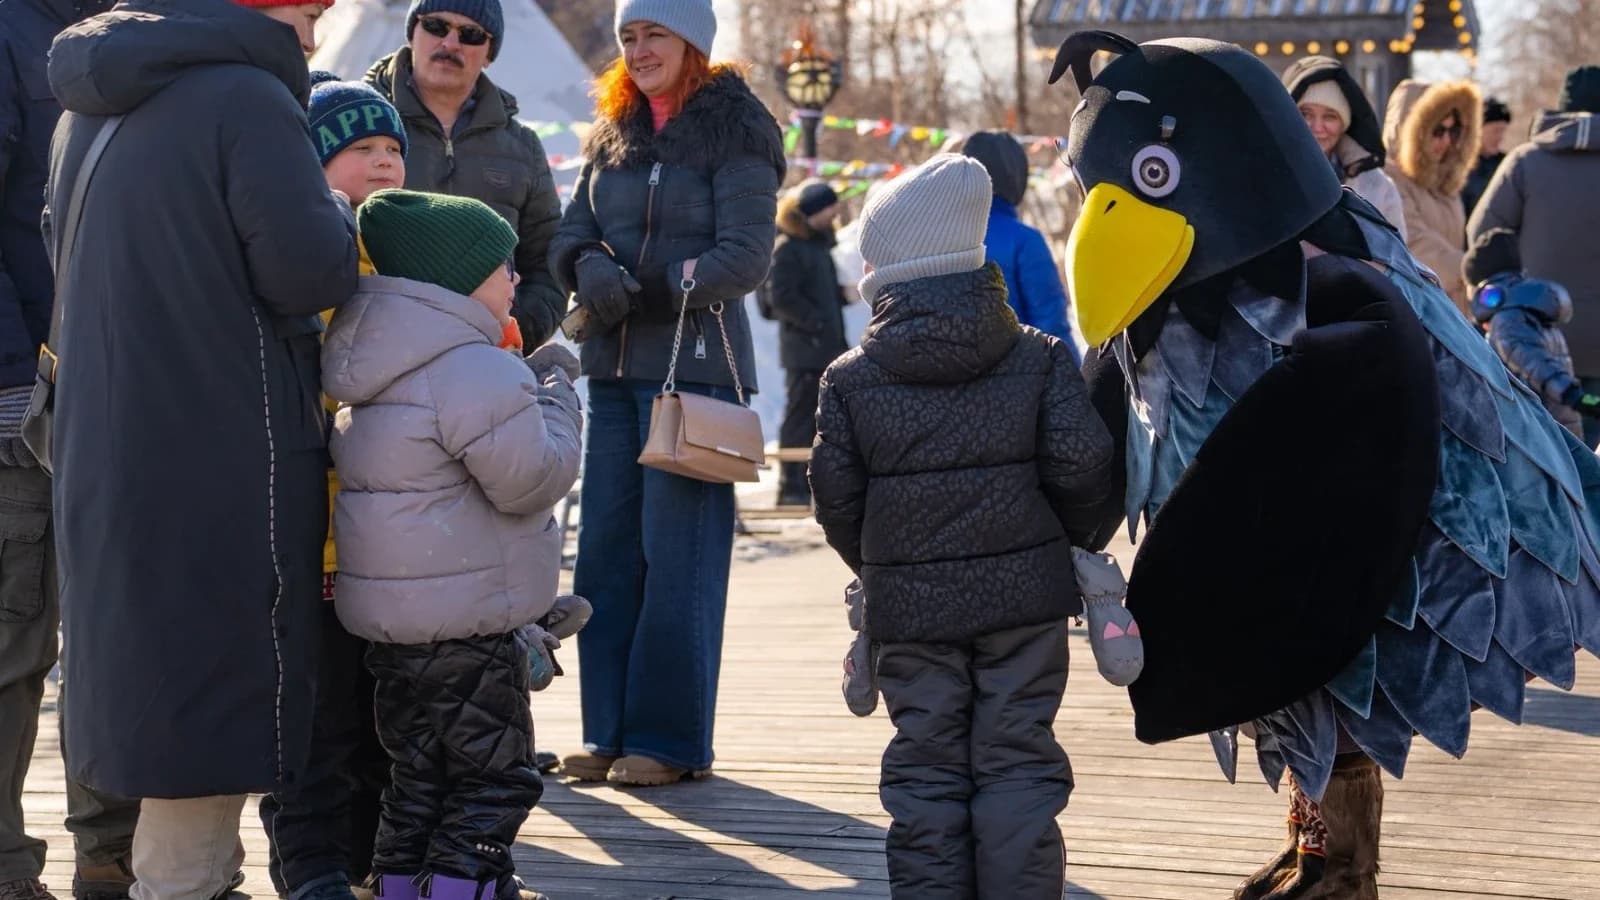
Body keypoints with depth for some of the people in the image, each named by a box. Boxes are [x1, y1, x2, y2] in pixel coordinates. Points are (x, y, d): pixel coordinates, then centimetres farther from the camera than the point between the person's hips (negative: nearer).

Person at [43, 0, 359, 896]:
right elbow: (310, 269, -19)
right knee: (217, 697, -2)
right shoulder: (246, 97, -14)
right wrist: (336, 214, 3)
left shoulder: (90, 110, 14)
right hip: (224, 465, -8)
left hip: (107, 447, 9)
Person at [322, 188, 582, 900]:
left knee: (417, 777, 17)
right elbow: (532, 480, -17)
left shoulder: (378, 373, 12)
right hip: (467, 629, -9)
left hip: (390, 621, 9)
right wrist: (556, 399, -3)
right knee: (492, 785, -1)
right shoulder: (478, 373, -19)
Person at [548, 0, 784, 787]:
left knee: (679, 552, -6)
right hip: (613, 364, 6)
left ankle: (671, 738, 0)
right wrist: (589, 267, -12)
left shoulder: (735, 132, -5)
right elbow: (569, 233, 10)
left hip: (697, 362, -6)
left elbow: (746, 257, -11)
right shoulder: (611, 132, 15)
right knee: (605, 548, 5)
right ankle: (608, 730, 12)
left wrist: (661, 288, -21)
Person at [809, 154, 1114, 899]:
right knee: (1018, 759, 5)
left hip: (909, 608, 0)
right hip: (1024, 593, 0)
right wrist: (1064, 539, 12)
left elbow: (834, 494, 0)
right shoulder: (1041, 360, 0)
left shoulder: (850, 379, 0)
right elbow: (1082, 465, -6)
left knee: (924, 767, 8)